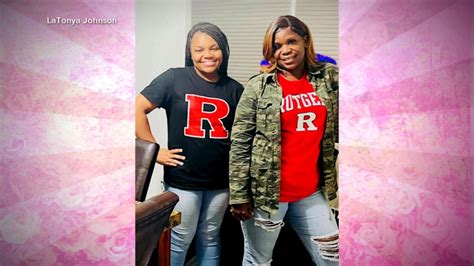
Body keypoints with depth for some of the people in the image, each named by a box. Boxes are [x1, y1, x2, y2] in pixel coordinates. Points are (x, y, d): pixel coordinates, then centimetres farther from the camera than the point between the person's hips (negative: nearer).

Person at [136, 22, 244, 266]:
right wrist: (155, 151, -9)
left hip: (220, 182, 3)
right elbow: (137, 109, -7)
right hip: (182, 180, -3)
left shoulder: (234, 89, 2)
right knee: (180, 240, 11)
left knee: (210, 237, 19)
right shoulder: (174, 78, -7)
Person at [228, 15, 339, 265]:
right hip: (266, 191, -3)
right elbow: (239, 144, -8)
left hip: (311, 193, 4)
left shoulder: (328, 78, 3)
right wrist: (239, 195, -10)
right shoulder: (258, 87, -7)